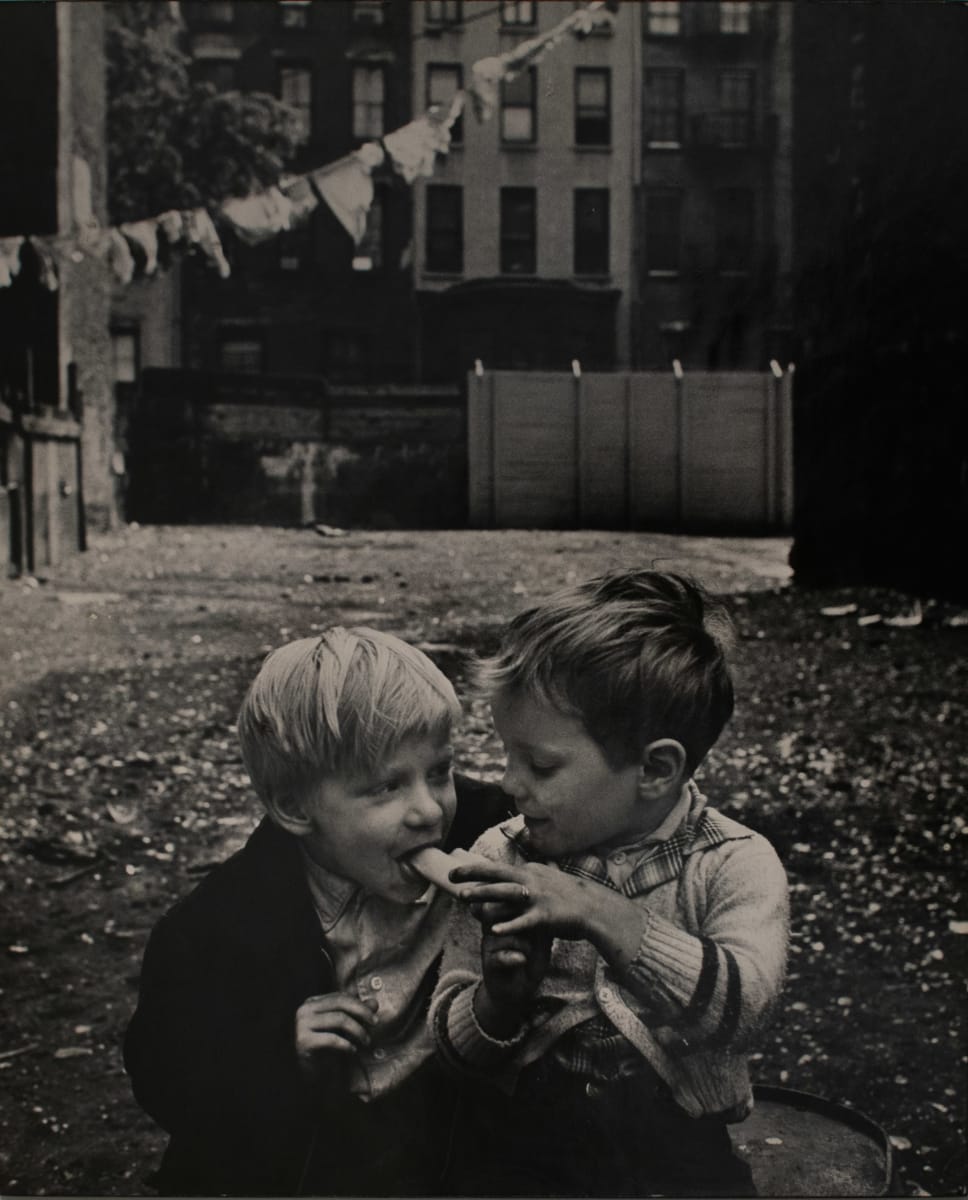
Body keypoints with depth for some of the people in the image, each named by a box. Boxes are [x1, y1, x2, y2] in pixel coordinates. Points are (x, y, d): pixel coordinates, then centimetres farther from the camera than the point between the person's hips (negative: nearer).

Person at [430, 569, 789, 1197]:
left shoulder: (735, 865, -7)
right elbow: (454, 1043, 2)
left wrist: (603, 915, -30)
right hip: (520, 1137, 2)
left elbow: (741, 1005, -23)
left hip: (673, 1146, -1)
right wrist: (499, 1001, -20)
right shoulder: (501, 857, -2)